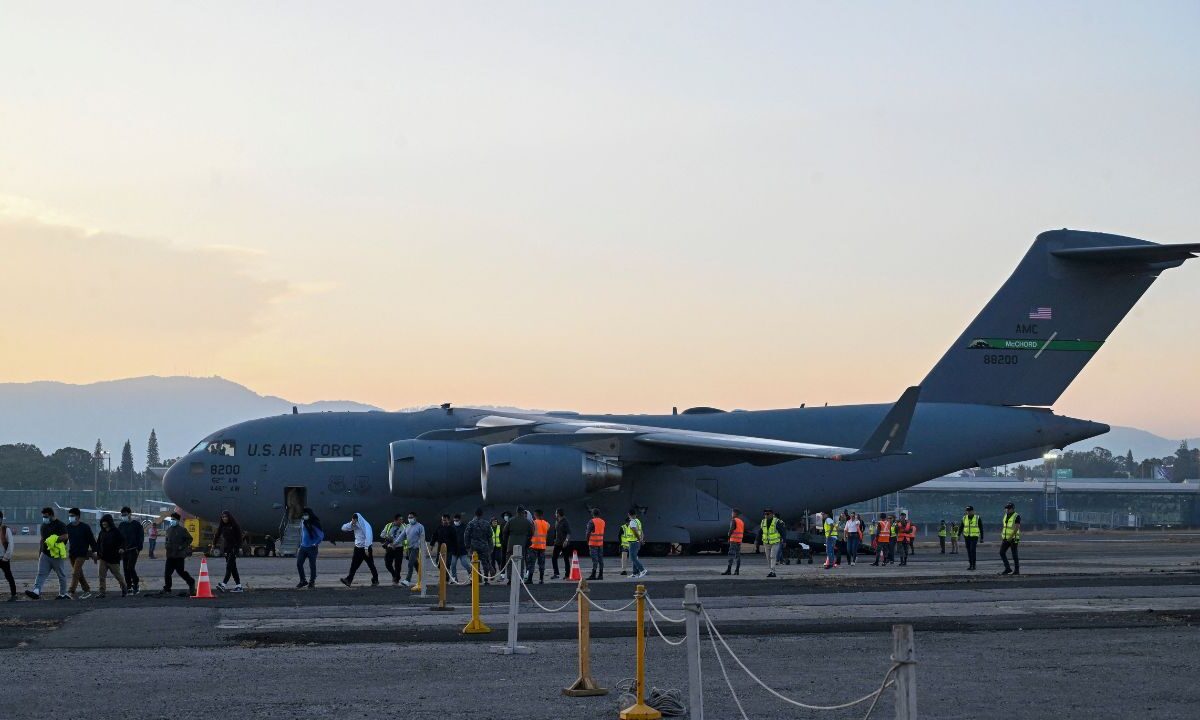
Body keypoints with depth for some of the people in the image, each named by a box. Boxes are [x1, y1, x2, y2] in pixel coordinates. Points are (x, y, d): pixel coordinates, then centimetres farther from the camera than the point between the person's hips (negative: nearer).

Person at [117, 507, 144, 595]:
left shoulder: (136, 524, -2)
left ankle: (136, 584, 0)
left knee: (130, 567, -14)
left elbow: (141, 537, -3)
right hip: (124, 551, 5)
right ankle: (129, 587, 10)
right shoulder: (121, 525, 11)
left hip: (133, 550, -5)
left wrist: (139, 548, -11)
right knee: (125, 569, 3)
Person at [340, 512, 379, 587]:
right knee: (354, 565, 0)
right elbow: (344, 528, 3)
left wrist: (366, 549, -26)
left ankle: (375, 580, 17)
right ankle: (348, 580, -3)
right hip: (358, 548, 6)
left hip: (365, 548, -6)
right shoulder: (354, 526, 3)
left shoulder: (365, 525, -17)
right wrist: (351, 523, -13)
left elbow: (368, 537, -22)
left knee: (371, 565, 5)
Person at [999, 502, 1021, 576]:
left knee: (1014, 554, -3)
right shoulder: (1005, 516, 12)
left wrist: (1011, 536, -27)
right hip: (1006, 539, 7)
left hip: (1013, 539, -7)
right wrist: (1001, 538, 12)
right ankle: (1007, 569, 4)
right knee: (1002, 552, -1)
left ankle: (1016, 570, 5)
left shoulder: (1016, 517, -11)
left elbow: (1017, 528, -20)